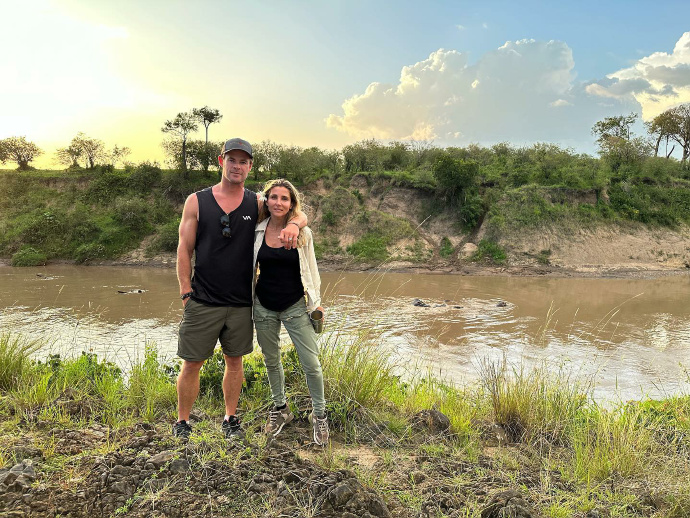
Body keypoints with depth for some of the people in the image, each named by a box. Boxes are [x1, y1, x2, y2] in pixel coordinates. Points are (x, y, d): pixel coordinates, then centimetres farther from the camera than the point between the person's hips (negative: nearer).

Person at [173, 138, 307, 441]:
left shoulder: (257, 203, 5)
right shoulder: (196, 202, 1)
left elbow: (299, 214, 7)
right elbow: (184, 250, 1)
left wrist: (293, 225, -18)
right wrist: (186, 293, -5)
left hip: (241, 303, 2)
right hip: (203, 301, -2)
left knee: (234, 361, 13)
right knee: (191, 364, 3)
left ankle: (230, 420, 30)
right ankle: (182, 423, 22)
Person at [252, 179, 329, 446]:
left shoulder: (302, 233, -6)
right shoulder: (256, 231, -3)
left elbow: (310, 268, 5)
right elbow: (249, 266, 9)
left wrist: (316, 301, 6)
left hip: (296, 307, -2)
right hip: (264, 308, 2)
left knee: (311, 364, -2)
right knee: (271, 360, 16)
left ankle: (319, 415, 19)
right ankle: (280, 408, 37)